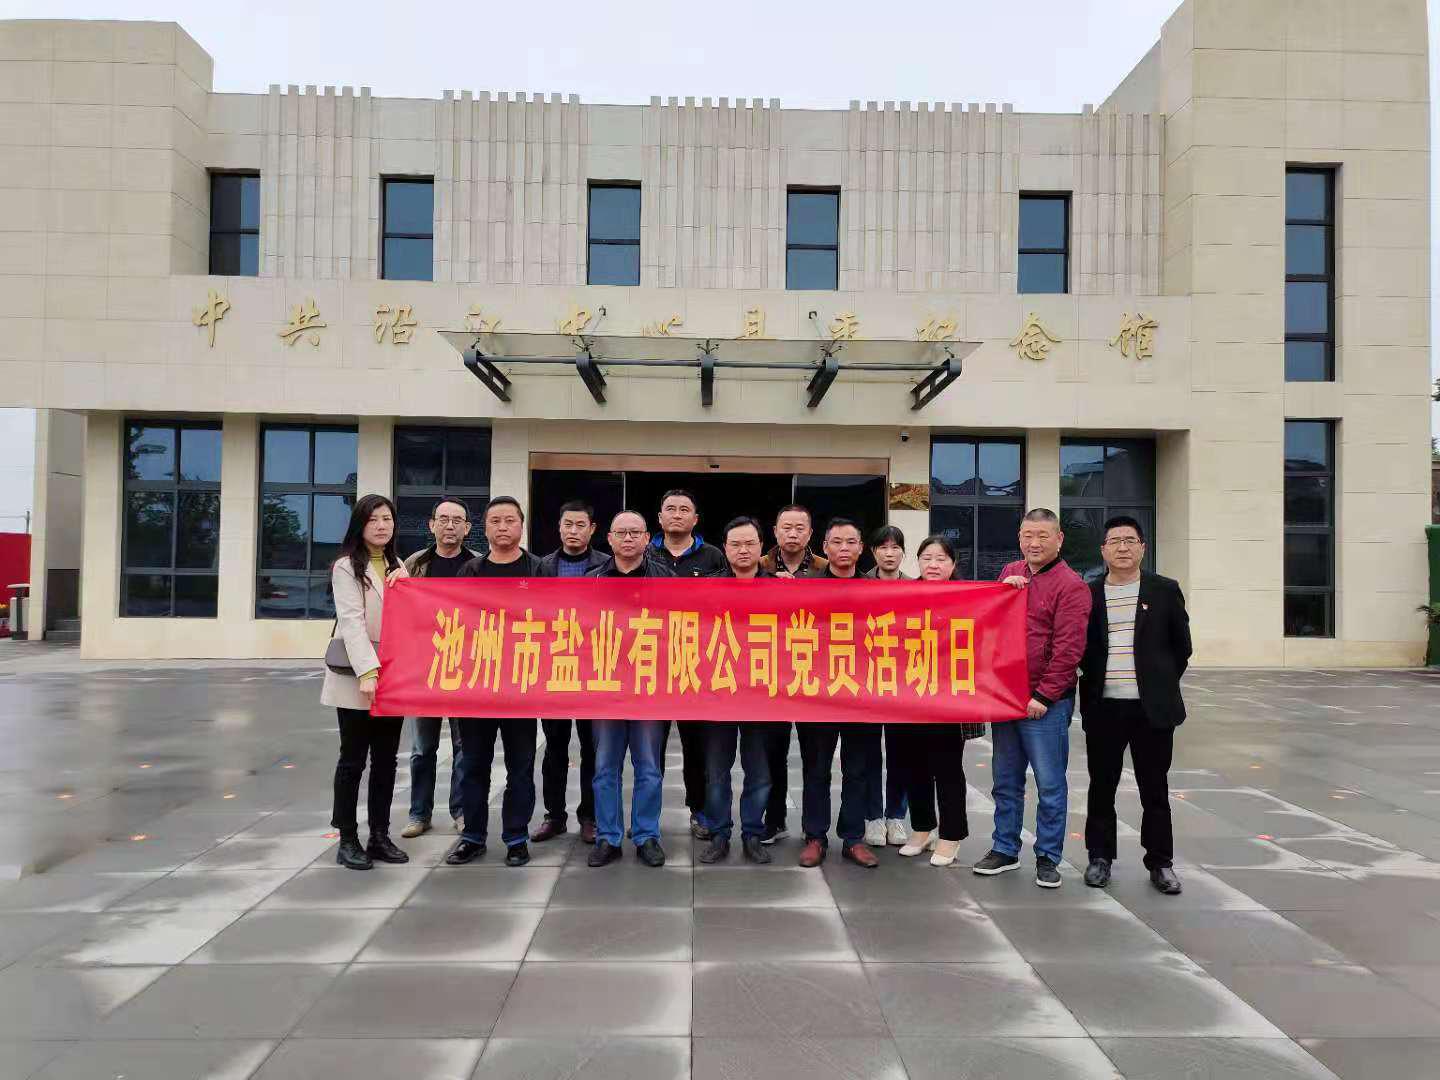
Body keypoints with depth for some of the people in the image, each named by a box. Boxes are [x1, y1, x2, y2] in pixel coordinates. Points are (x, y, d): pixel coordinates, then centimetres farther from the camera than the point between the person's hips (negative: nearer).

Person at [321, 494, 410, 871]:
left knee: (386, 760, 9)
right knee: (353, 760, 2)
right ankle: (347, 840, 11)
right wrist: (367, 672, -27)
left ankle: (380, 836, 18)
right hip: (357, 679, -6)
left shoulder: (397, 567, 14)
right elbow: (352, 621, -17)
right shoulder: (347, 566, -5)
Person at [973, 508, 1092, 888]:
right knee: (1005, 781, 15)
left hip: (1045, 701, -6)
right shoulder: (1010, 573, 11)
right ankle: (1005, 850, 27)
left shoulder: (1070, 585, -9)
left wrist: (1043, 695, -15)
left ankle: (1048, 858, 15)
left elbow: (1068, 648, -14)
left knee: (1050, 784, 3)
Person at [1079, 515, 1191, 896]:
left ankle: (1160, 862, 20)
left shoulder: (1165, 591, 2)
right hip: (1103, 708, 1)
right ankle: (1100, 857, 22)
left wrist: (1162, 684, 6)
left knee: (1155, 788, 8)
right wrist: (1098, 679, 4)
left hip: (1152, 707, -1)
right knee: (1102, 786, 9)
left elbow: (1181, 646, 7)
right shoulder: (1087, 594, 4)